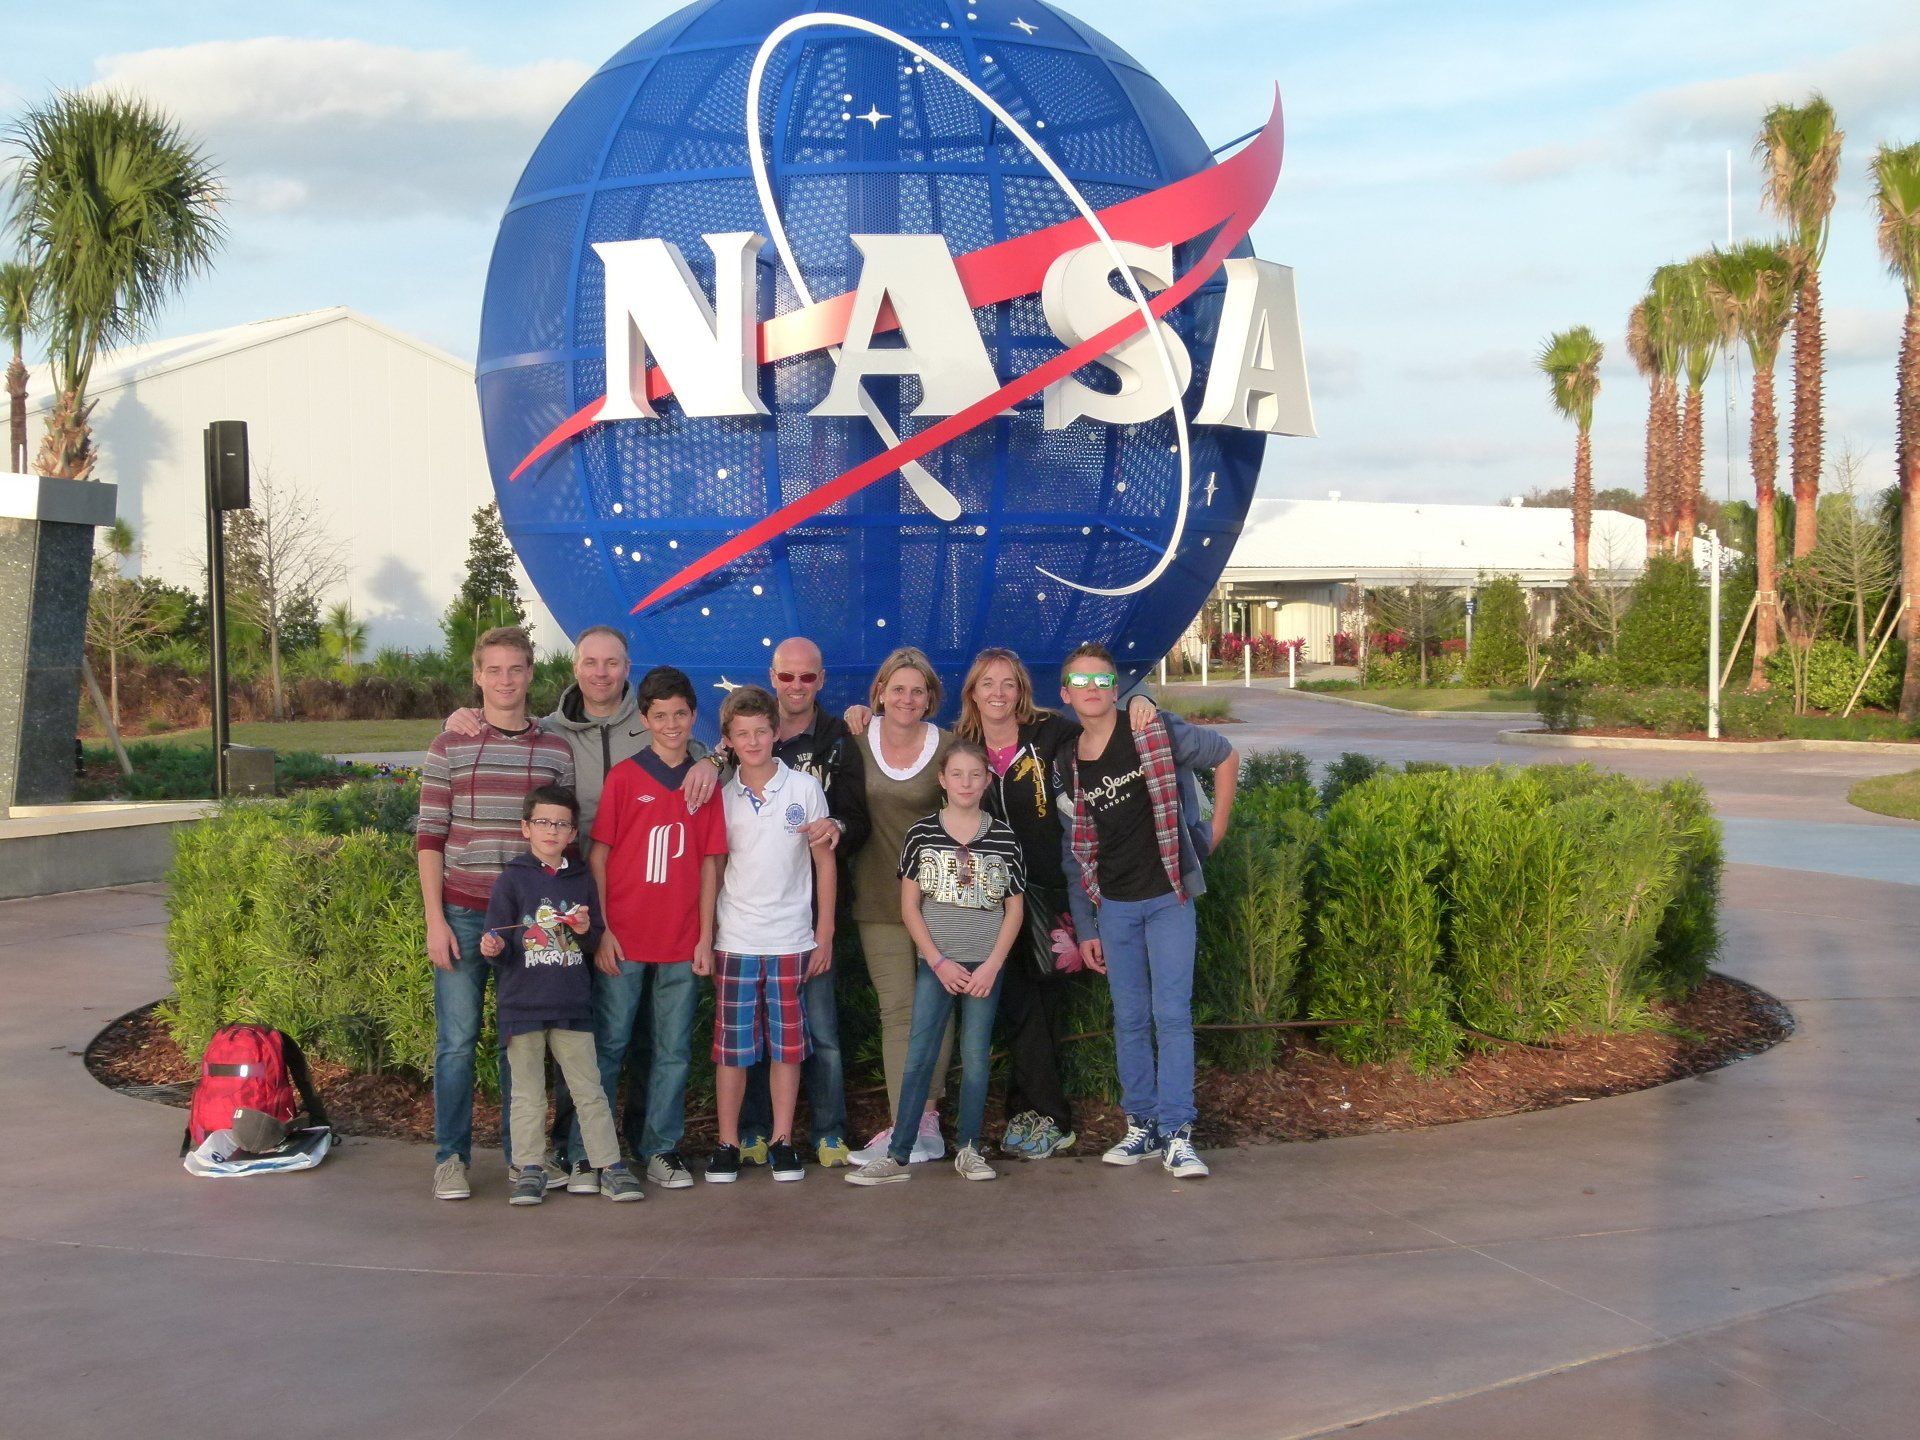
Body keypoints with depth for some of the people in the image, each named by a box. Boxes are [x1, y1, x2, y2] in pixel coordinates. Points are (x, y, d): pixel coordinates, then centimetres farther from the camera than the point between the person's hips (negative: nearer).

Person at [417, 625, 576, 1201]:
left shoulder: (556, 751, 7)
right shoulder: (450, 747, 3)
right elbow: (429, 836, 2)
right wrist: (435, 920, -5)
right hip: (462, 913, -1)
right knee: (457, 1040, 0)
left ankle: (520, 1154, 16)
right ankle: (451, 1158, 9)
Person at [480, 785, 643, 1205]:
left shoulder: (582, 880, 10)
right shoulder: (512, 879, 1)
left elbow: (598, 941, 16)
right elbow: (499, 943, 0)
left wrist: (587, 931, -5)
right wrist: (494, 948, -22)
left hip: (572, 1004, 2)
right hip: (522, 1005, -2)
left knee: (589, 1089, 3)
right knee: (528, 1092, 5)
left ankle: (610, 1166, 6)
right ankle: (530, 1168, 12)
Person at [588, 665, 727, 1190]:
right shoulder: (623, 777, 0)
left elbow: (709, 863, 9)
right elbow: (597, 856, -1)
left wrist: (706, 935, 3)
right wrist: (601, 931, -7)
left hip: (681, 943, 3)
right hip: (623, 939, -3)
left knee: (673, 1051, 7)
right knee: (608, 1045, 2)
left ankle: (661, 1150, 17)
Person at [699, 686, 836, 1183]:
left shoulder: (805, 789, 1)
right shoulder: (721, 798, 4)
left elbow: (824, 862, 6)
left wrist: (825, 933, 2)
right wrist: (702, 938, 2)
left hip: (792, 939, 0)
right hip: (734, 941, 1)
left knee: (786, 1044, 4)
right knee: (731, 1046, 2)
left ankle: (782, 1142, 13)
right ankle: (727, 1144, 10)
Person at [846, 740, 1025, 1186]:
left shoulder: (1003, 838, 2)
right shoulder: (922, 834, 1)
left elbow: (1014, 910, 5)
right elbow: (909, 907, 1)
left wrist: (992, 966, -5)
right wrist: (940, 962, -6)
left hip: (985, 966, 1)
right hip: (935, 964, -1)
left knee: (976, 1058, 4)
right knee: (918, 1057, -4)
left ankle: (968, 1148, 15)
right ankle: (896, 1155, -2)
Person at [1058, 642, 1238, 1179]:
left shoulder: (1155, 733, -7)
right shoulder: (1067, 764, 5)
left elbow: (1225, 756, 6)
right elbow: (1075, 853, 10)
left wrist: (1216, 828, 4)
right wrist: (1085, 929, 8)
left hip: (1168, 895, -3)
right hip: (1114, 906, 4)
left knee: (1171, 1014, -7)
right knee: (1129, 1020, 8)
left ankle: (1176, 1133, -4)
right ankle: (1141, 1125, 17)